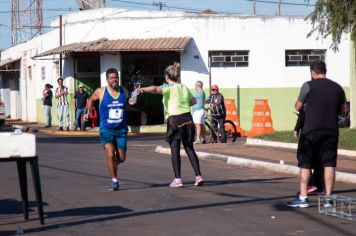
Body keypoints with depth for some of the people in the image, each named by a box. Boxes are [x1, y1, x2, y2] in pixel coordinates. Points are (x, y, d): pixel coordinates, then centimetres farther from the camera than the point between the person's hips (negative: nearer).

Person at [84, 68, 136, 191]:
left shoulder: (124, 91, 1)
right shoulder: (100, 92, -5)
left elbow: (129, 102, 19)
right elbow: (91, 100, 14)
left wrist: (132, 102, -1)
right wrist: (88, 112, 9)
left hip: (121, 129, 3)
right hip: (106, 129, -3)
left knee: (122, 158, 5)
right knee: (111, 155, -15)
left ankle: (113, 162, 40)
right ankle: (114, 180, -1)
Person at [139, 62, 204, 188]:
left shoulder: (169, 87, -5)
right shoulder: (184, 87, 15)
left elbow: (156, 89, -26)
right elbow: (193, 101, 27)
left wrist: (143, 89, -39)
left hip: (174, 119, -5)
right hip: (188, 119, 5)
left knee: (175, 150, 0)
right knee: (189, 148, 12)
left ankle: (177, 179, -5)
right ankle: (198, 176, 5)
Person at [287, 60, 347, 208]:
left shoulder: (308, 86, -7)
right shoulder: (337, 88, 7)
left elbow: (298, 107, 1)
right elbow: (343, 109, 16)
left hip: (311, 130, -3)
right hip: (331, 131, 4)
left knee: (305, 164, 4)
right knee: (329, 164, 7)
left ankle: (303, 198, 1)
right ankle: (328, 198, 5)